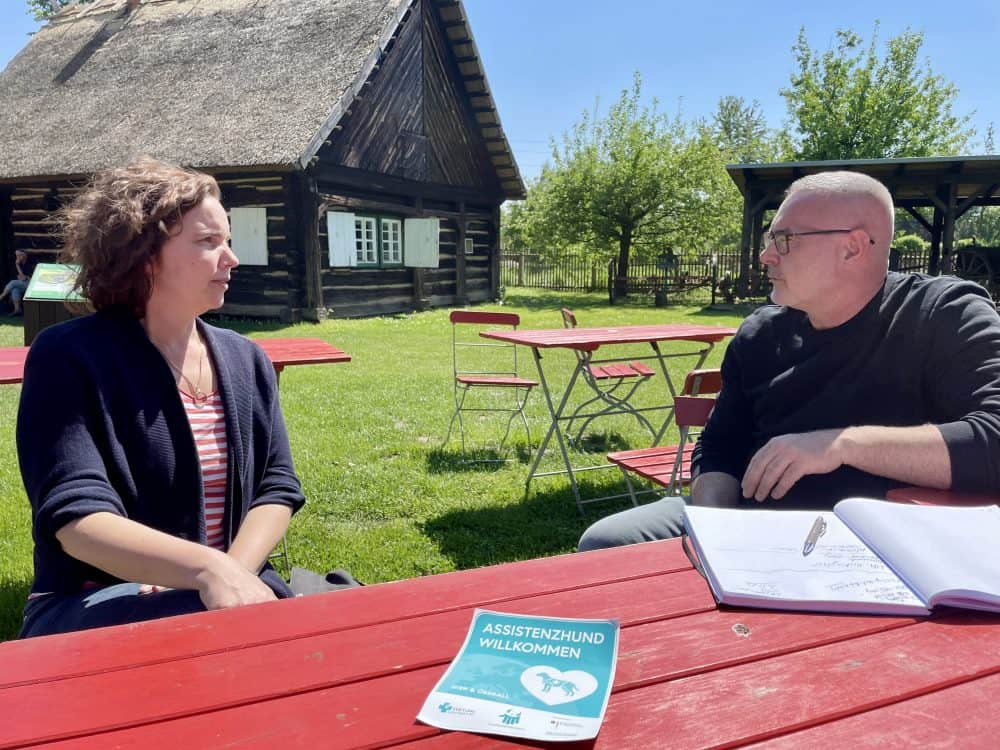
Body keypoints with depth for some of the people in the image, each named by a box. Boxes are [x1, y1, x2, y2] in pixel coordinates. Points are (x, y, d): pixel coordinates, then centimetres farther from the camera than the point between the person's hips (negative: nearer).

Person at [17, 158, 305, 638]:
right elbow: (74, 516, -19)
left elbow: (278, 486, 3)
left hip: (228, 591, 5)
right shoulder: (69, 357, -8)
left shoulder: (245, 359, 8)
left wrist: (234, 571, -18)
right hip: (95, 609, -5)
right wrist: (206, 569, -35)